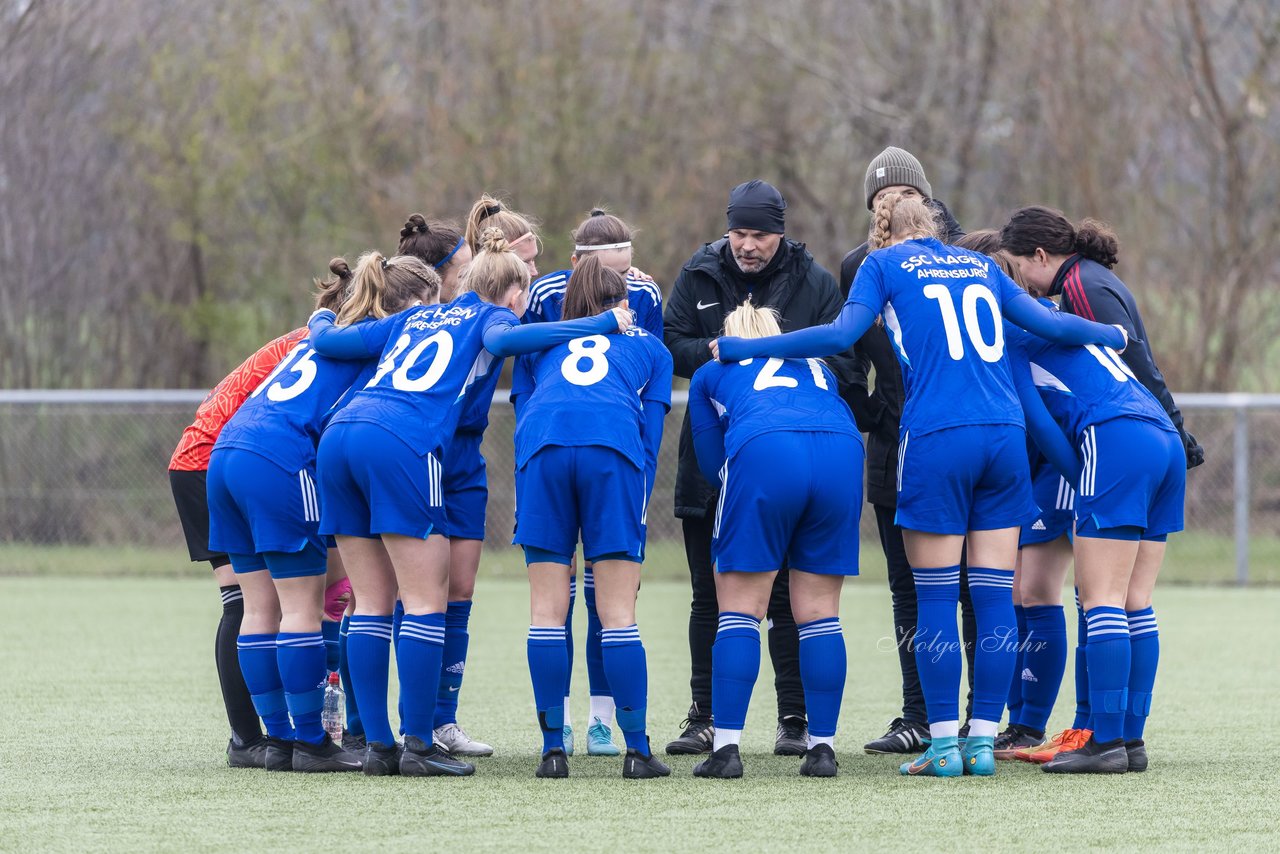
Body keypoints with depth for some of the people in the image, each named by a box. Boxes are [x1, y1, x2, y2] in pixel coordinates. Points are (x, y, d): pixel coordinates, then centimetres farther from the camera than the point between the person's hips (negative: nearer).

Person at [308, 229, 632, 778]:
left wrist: (322, 319, 51)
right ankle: (418, 746, -4)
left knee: (372, 603, 11)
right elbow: (502, 339, -9)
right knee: (426, 600, -1)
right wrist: (603, 324, -4)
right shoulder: (492, 315, 16)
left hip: (340, 435, 7)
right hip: (401, 444, -7)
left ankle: (377, 746, 9)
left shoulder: (415, 317, 31)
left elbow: (329, 341, 26)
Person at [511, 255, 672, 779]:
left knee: (547, 610, 4)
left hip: (542, 444, 1)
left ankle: (553, 750, 1)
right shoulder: (649, 347, 31)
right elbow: (650, 432, 19)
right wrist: (636, 512, 17)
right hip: (613, 447, -1)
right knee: (618, 612, 0)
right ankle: (637, 750, -3)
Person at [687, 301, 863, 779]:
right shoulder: (817, 368, 39)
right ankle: (822, 748, 7)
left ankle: (726, 748, -6)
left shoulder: (711, 374, 31)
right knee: (819, 612, 10)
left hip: (764, 452, -3)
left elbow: (713, 463, 28)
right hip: (841, 452, 3)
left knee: (740, 608, 2)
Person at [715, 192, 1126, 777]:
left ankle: (943, 743, -2)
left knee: (935, 598, 1)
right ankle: (983, 740, 4)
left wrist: (738, 349, 1)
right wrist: (1115, 337, 37)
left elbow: (841, 335, -4)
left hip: (936, 438, -4)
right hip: (1005, 437, 4)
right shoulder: (979, 265, 19)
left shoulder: (885, 262, 7)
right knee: (995, 594, 5)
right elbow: (1049, 324, 18)